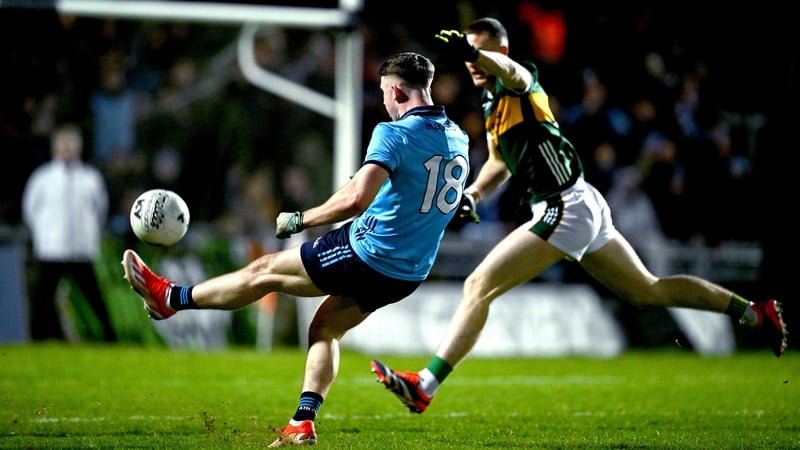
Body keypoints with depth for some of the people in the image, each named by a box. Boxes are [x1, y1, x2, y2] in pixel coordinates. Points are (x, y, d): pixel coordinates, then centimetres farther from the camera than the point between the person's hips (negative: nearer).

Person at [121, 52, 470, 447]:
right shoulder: (458, 139, 6)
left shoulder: (394, 133, -19)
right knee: (325, 328, 22)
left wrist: (300, 219, -15)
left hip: (367, 252, -7)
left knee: (264, 271, 9)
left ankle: (168, 298, 23)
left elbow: (356, 198, -29)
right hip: (410, 273, 7)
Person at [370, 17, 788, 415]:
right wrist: (473, 194, 11)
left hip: (565, 207, -11)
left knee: (479, 285, -15)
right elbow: (500, 162, 30)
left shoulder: (521, 84, -12)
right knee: (648, 290, 22)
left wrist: (474, 53, -60)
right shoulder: (492, 102, 17)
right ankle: (753, 312, 29)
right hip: (583, 204, 11)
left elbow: (511, 72, -38)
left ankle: (423, 386, -17)